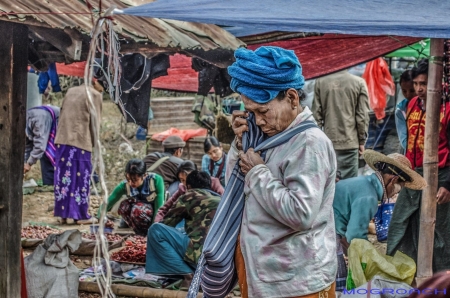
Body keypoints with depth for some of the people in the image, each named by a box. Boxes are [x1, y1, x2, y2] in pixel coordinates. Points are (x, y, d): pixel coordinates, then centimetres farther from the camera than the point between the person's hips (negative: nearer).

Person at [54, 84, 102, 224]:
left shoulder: (70, 91, 16)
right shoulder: (94, 94, -1)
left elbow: (62, 114, 16)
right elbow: (95, 122, -2)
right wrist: (94, 144, 7)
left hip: (63, 140, 5)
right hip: (81, 141, -5)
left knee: (63, 177, 7)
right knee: (80, 178, 0)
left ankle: (63, 213, 9)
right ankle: (80, 215, 2)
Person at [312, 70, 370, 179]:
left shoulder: (320, 81, 0)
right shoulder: (359, 82, -4)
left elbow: (316, 114, 1)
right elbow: (362, 116, -3)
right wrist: (362, 141, 6)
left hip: (328, 141, 1)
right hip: (350, 141, -1)